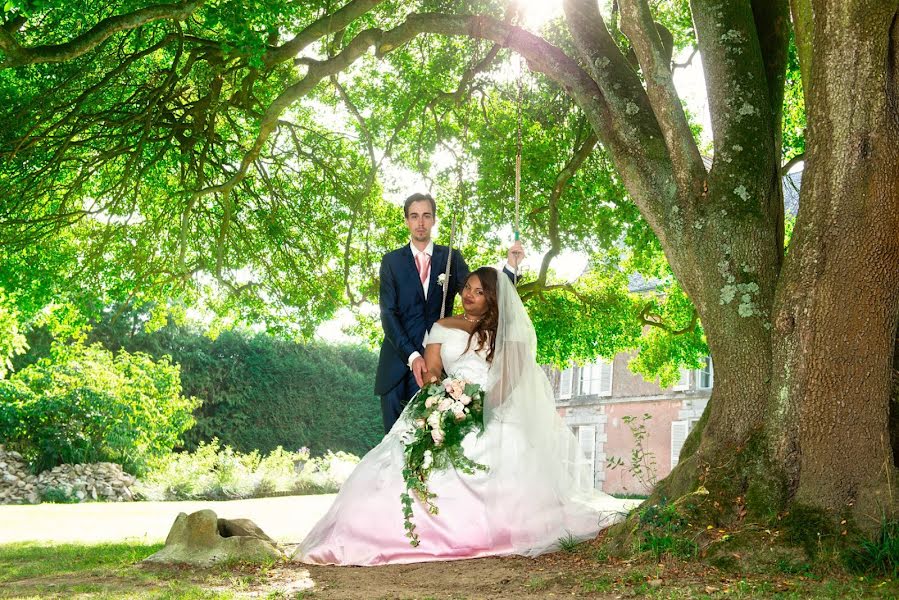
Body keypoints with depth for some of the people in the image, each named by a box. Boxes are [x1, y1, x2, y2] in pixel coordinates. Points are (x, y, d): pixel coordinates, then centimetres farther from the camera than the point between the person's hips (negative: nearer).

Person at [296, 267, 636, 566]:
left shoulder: (507, 329, 14)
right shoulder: (443, 327, 19)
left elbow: (512, 374, 2)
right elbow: (429, 372, 10)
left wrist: (486, 400, -15)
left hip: (494, 414, -1)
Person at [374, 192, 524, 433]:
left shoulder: (451, 258, 10)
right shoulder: (392, 261, 7)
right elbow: (388, 313, -1)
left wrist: (511, 267, -14)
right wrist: (412, 356, -14)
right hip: (398, 362, 0)